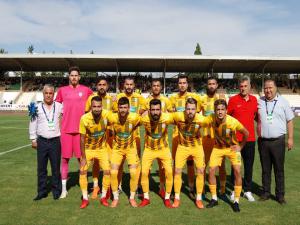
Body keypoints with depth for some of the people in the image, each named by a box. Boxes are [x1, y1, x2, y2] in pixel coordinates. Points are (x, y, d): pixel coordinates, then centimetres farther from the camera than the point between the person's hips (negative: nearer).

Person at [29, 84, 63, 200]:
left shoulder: (59, 106, 2)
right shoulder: (37, 107, 2)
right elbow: (33, 124, 7)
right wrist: (33, 139, 5)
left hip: (55, 141, 0)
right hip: (42, 141, 1)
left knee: (56, 167, 6)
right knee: (41, 168, 8)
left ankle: (56, 191, 18)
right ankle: (42, 191, 20)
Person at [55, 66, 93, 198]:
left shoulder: (86, 90, 3)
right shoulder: (62, 90, 6)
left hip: (81, 129, -1)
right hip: (65, 129, 1)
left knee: (81, 158, 6)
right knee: (64, 158, 6)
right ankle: (64, 189, 19)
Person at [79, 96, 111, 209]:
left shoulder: (106, 114, -23)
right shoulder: (84, 118, -25)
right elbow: (82, 139, -16)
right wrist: (83, 157, -14)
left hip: (102, 148, 1)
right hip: (88, 149, -1)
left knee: (107, 171, -4)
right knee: (83, 171, -5)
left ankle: (103, 197, 14)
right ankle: (85, 198, 12)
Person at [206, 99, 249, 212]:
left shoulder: (233, 121, -30)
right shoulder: (211, 118, -26)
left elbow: (246, 133, -14)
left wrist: (240, 146, -8)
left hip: (232, 148, -2)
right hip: (218, 147, 2)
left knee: (237, 171, -13)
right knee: (211, 170, -5)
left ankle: (236, 201, 5)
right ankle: (214, 199, 13)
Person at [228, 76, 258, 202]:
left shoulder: (254, 100, 5)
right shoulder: (233, 100, -5)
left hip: (250, 138, 3)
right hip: (236, 138, -3)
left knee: (249, 165, 11)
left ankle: (248, 191, 24)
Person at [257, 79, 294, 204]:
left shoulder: (283, 102, 1)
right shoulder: (259, 102, 4)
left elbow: (290, 121, 4)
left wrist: (290, 138, 0)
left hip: (278, 141, -2)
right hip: (263, 141, 2)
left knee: (279, 169, 5)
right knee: (265, 169, 11)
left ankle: (280, 194, 17)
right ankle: (266, 192, 23)